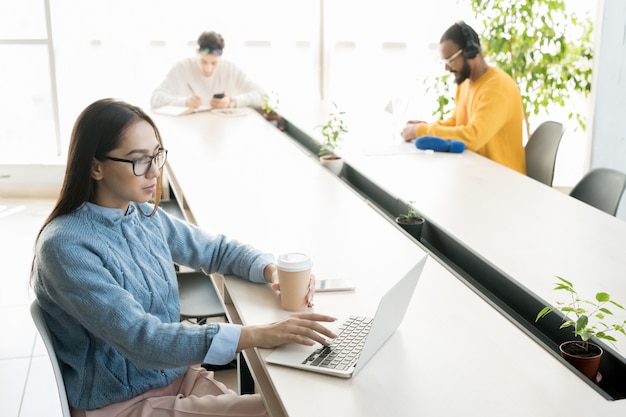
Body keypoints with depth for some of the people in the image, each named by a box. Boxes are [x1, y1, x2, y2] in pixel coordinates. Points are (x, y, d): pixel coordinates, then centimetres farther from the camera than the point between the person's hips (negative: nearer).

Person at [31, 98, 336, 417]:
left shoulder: (146, 216, 0)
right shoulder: (64, 246, -21)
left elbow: (215, 248, 14)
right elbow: (140, 337, -28)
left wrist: (271, 270, -8)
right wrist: (256, 335, -35)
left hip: (179, 374, 6)